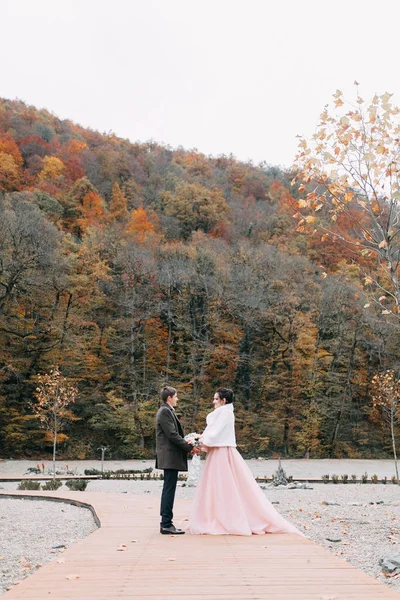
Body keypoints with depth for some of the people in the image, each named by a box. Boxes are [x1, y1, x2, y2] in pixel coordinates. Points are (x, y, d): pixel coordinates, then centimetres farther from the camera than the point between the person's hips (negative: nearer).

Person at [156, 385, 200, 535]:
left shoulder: (167, 411, 18)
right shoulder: (165, 411, -13)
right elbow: (172, 435, -19)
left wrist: (188, 448, 11)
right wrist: (190, 447, -13)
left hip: (170, 456, 11)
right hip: (170, 456, -11)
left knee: (168, 489, 12)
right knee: (169, 489, -8)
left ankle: (165, 523, 17)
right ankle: (166, 524, -5)